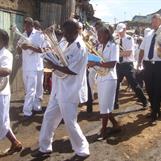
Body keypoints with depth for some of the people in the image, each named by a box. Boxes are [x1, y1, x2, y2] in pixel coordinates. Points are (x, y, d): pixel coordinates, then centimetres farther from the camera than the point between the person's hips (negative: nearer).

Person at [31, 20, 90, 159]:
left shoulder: (80, 47, -18)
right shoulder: (68, 43, 11)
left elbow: (72, 70, -23)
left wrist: (55, 66, -16)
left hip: (70, 91, -9)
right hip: (59, 88, 9)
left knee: (70, 122, 1)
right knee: (49, 117, 16)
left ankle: (82, 151, 22)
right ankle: (45, 147, 33)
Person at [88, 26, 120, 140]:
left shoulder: (114, 46, -9)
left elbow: (112, 63, -20)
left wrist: (96, 63, -25)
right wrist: (92, 61, -6)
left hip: (109, 79, -7)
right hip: (100, 78, 7)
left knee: (105, 105, -2)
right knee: (103, 104, 12)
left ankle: (104, 130, 12)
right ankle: (115, 124, 28)